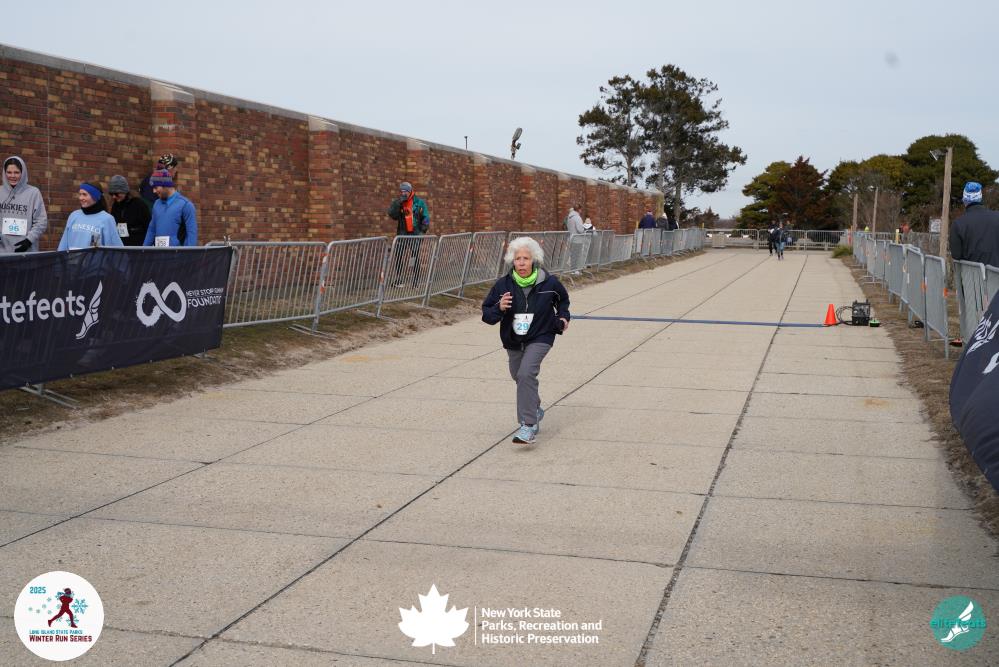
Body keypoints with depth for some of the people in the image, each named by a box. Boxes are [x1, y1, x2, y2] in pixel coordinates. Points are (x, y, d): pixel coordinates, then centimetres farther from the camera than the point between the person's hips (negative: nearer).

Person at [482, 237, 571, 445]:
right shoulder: (503, 285, -11)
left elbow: (562, 299, 15)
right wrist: (499, 308, -25)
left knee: (526, 374, -24)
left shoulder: (549, 283, -10)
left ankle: (529, 426, -22)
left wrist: (563, 317, 5)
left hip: (540, 338, -4)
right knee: (519, 377, 19)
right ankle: (535, 410, 49)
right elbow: (486, 314, -6)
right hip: (513, 341, 4)